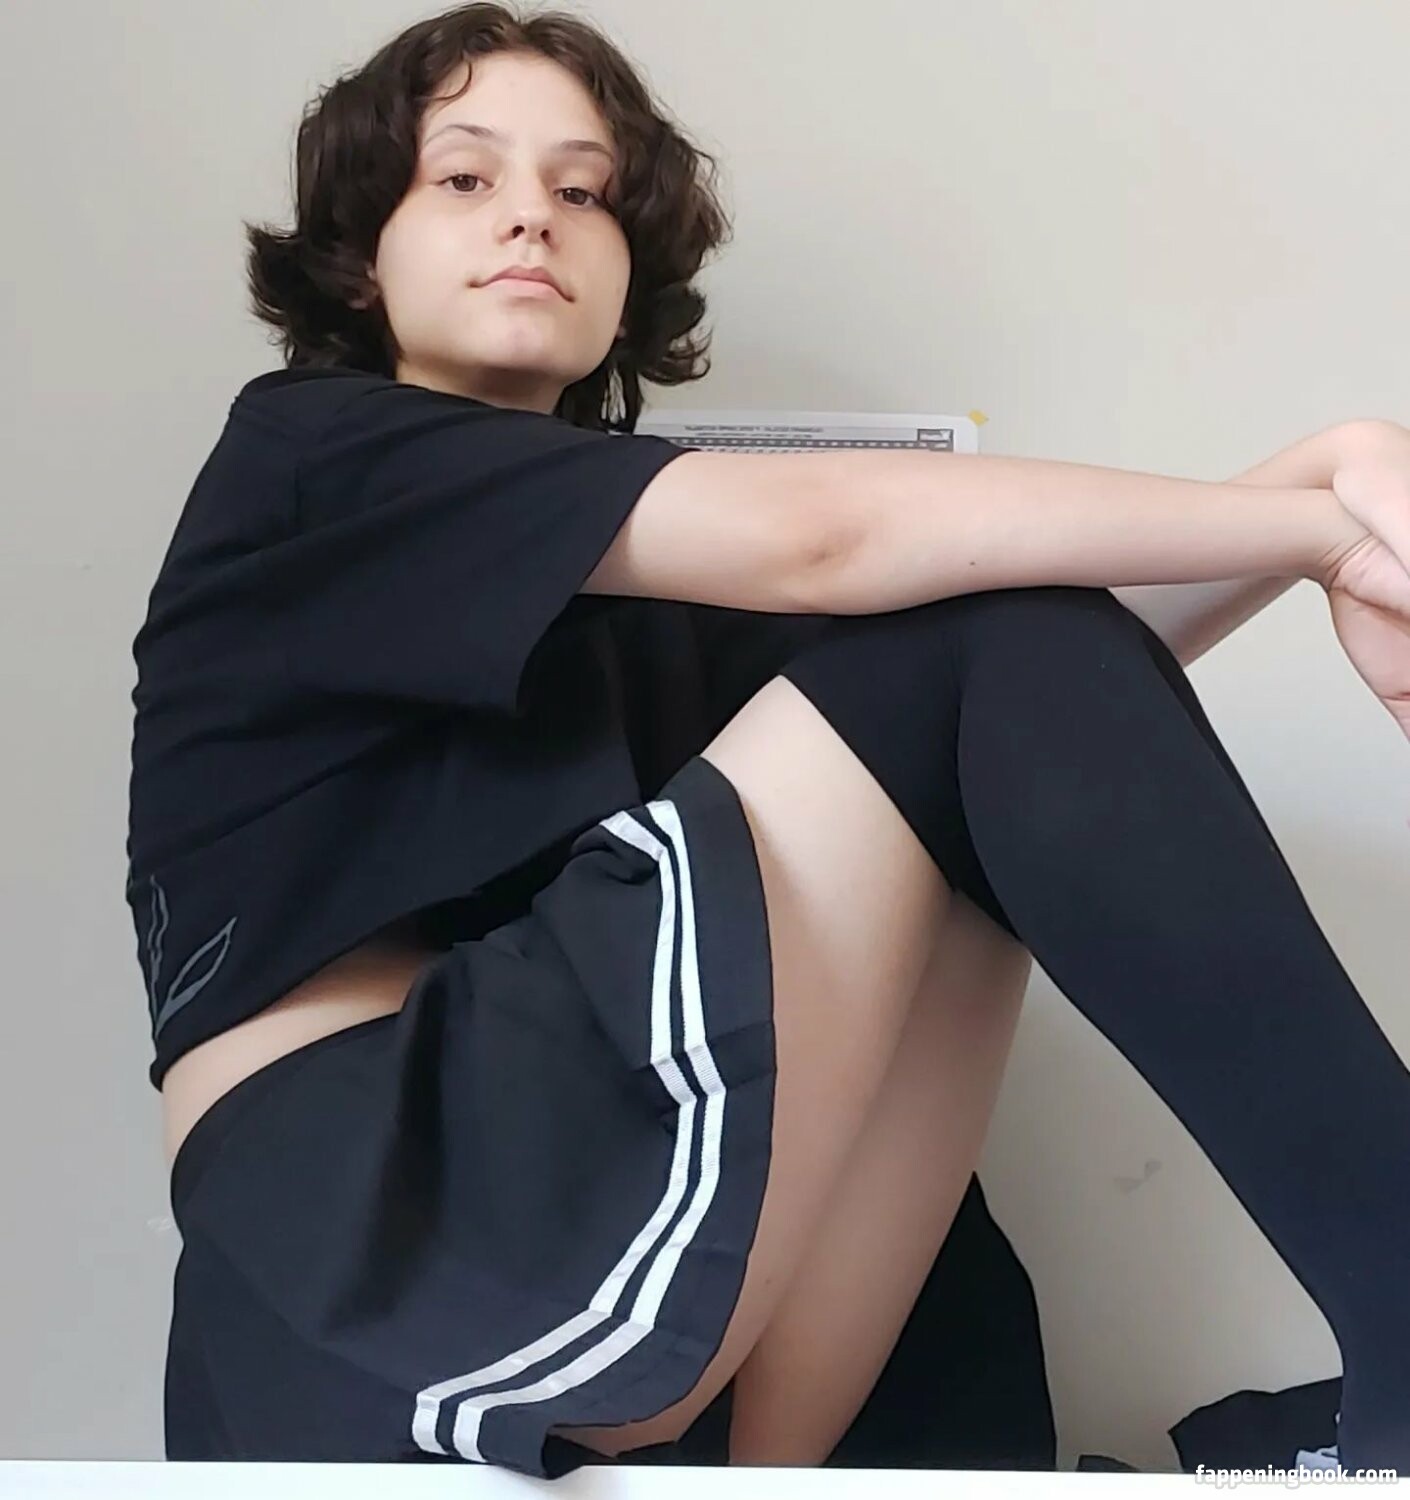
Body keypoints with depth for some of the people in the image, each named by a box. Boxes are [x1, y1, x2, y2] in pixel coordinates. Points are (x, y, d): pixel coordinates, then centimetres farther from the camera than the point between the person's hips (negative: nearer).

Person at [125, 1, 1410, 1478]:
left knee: (1015, 637, -5)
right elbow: (814, 537, -13)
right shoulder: (309, 451, 2)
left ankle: (781, 1470, -12)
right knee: (939, 654, -13)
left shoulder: (624, 584, 21)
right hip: (364, 1236, -7)